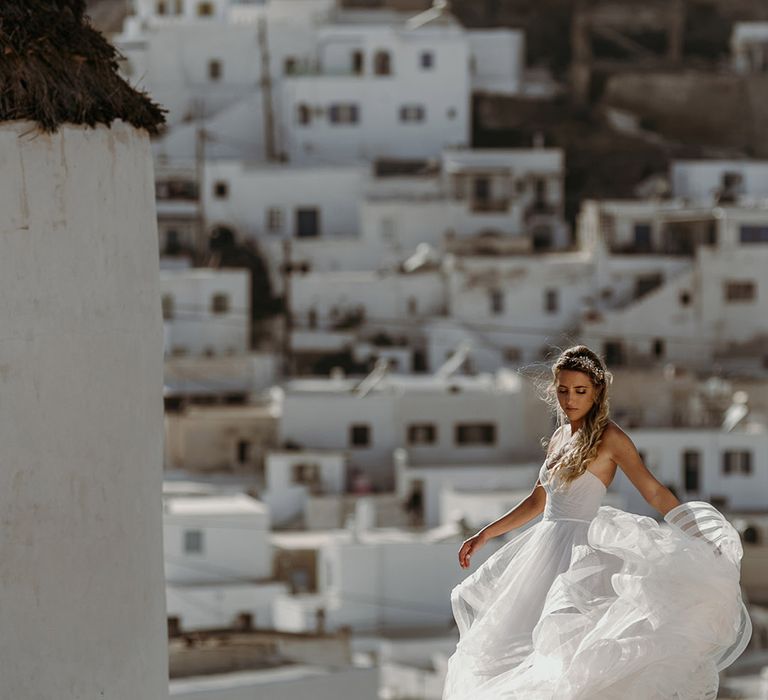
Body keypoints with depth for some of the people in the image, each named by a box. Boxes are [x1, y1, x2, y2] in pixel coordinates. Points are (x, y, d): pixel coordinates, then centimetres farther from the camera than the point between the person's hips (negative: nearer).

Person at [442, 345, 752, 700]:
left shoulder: (609, 438, -6)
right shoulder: (559, 438, 15)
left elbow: (654, 492, -11)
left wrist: (698, 539, -21)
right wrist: (485, 534, 26)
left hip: (582, 550, -8)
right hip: (546, 548, 8)